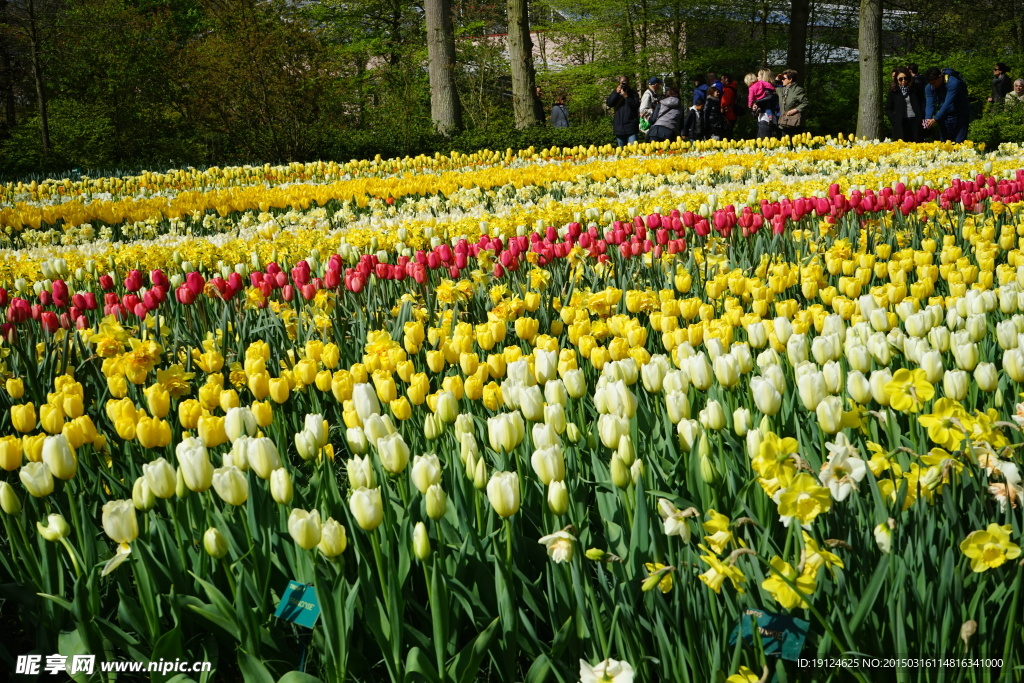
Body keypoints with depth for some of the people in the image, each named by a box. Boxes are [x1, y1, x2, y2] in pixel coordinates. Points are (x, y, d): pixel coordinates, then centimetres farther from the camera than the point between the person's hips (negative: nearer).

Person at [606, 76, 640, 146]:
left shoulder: (633, 93, 4)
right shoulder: (615, 93, 13)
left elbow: (636, 105, -9)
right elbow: (608, 104, -2)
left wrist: (626, 97, -17)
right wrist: (616, 92, -11)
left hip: (631, 127, -4)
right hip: (619, 127, 4)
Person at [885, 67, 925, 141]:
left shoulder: (916, 88, 7)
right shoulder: (893, 90, 4)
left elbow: (923, 103, 9)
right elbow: (888, 108, 8)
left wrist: (922, 118, -3)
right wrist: (894, 120, -6)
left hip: (916, 121, 1)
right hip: (900, 124, -1)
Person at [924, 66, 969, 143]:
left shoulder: (953, 83, -25)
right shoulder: (929, 88, -6)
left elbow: (948, 104, -31)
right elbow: (930, 104, -10)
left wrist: (935, 119, -36)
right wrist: (928, 118, -30)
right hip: (943, 118, 5)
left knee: (959, 142, -5)